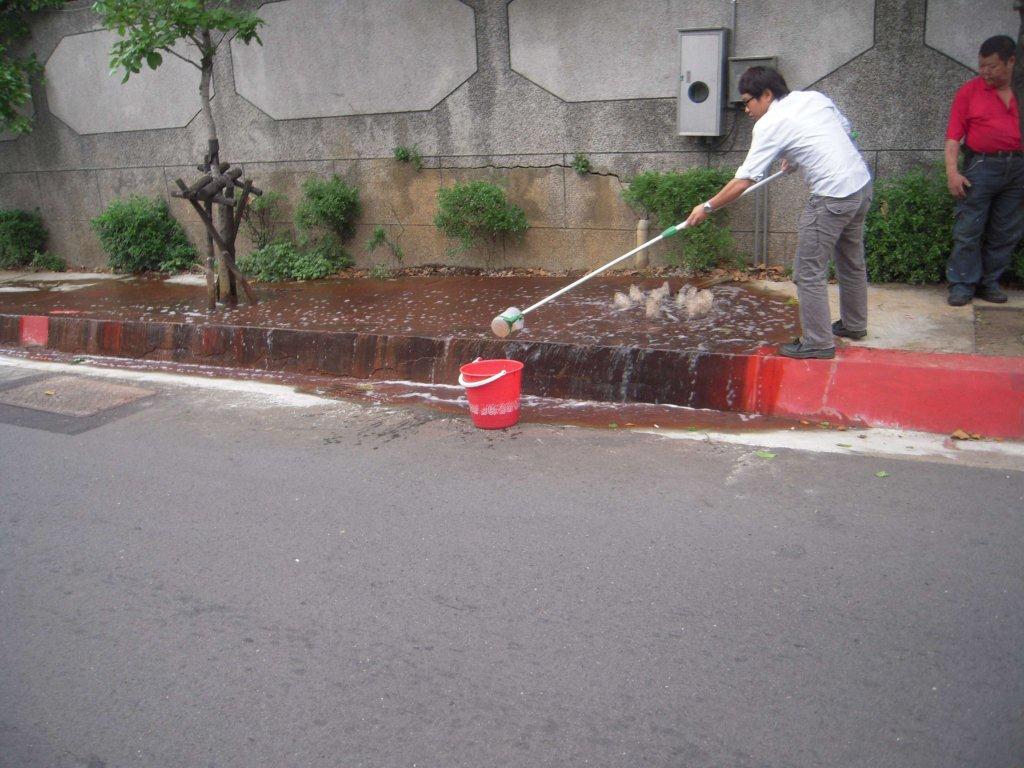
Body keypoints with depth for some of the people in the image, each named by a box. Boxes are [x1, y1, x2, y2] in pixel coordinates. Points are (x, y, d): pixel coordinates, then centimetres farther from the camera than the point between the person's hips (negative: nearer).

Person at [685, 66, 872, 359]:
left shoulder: (769, 125, -11)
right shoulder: (815, 97, 10)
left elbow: (743, 181, -12)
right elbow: (845, 129, 21)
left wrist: (707, 207, -2)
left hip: (832, 196, -9)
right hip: (862, 183, 9)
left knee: (809, 272, -1)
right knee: (852, 262, 23)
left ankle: (818, 342, 2)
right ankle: (854, 324, 39)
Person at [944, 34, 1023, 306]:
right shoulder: (970, 91, 1)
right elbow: (954, 135, -2)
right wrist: (952, 171, -13)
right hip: (981, 165, -3)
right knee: (968, 230, -5)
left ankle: (989, 282, 17)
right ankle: (962, 284, 5)